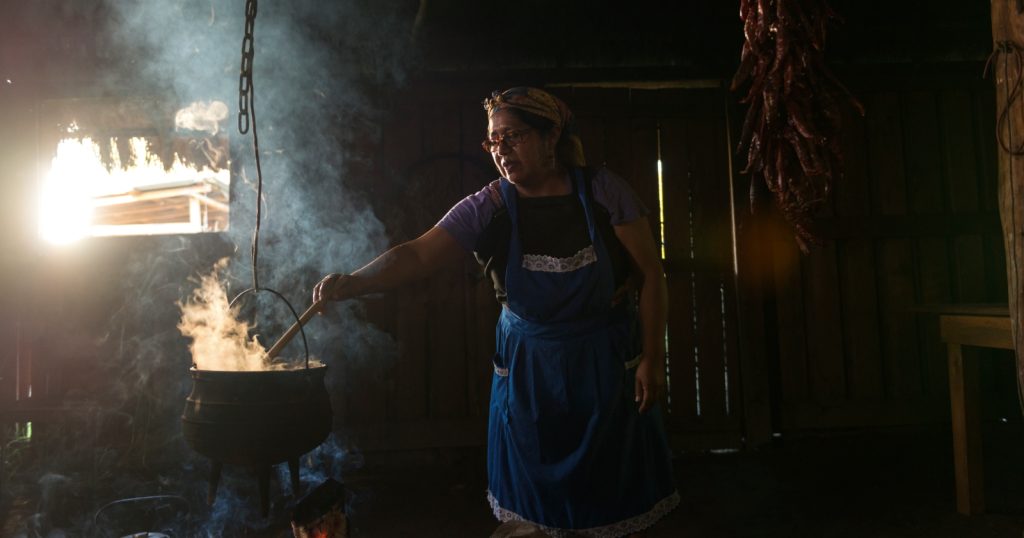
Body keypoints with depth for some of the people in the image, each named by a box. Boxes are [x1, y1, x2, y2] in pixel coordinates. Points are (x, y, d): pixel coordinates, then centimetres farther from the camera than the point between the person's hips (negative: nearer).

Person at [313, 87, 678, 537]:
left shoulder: (603, 191, -11)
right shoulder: (486, 208, -9)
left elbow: (650, 273, -7)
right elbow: (417, 254, -18)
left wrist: (652, 358, -9)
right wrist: (353, 282, -35)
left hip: (608, 368, -1)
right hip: (528, 371, 1)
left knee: (618, 497, 9)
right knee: (535, 501, 11)